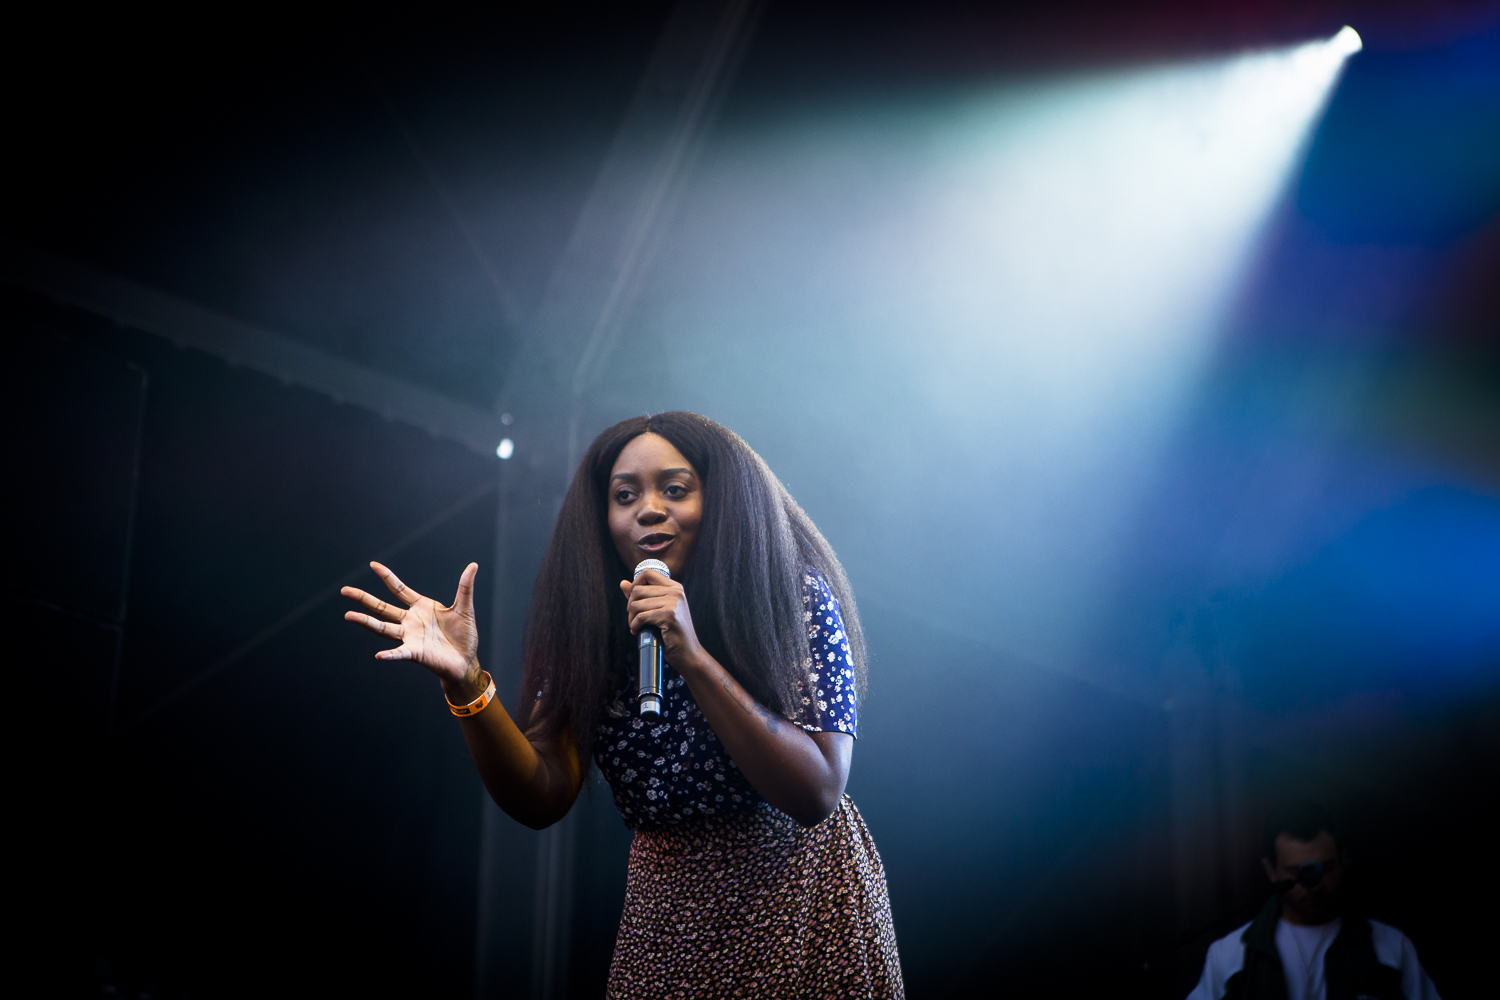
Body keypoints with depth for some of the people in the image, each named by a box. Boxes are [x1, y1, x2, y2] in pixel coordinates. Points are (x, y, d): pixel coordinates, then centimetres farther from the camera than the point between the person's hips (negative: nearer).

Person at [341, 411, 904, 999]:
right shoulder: (591, 625, -5)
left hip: (799, 904, -2)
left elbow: (817, 794, -22)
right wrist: (464, 681, -23)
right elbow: (543, 798, -9)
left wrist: (694, 659, -29)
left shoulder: (795, 598, -14)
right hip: (668, 916, 3)